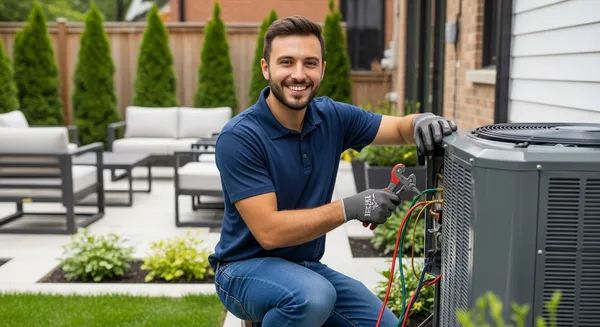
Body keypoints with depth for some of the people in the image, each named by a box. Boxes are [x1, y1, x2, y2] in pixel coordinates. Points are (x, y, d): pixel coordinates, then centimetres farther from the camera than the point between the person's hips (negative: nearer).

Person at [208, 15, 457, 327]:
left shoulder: (332, 117, -3)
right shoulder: (239, 137, -22)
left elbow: (401, 128, 3)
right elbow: (269, 231, -26)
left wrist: (422, 122, -22)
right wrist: (350, 208, -30)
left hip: (306, 266, 7)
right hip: (246, 268, -7)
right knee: (313, 295, -36)